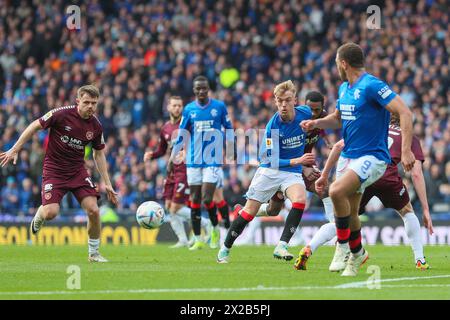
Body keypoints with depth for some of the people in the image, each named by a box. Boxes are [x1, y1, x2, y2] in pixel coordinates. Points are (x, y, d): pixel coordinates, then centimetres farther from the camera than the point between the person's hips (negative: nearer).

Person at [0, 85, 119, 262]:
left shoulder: (96, 126, -3)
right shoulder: (62, 114, -16)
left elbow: (99, 154, 11)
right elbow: (35, 126, -6)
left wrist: (107, 183, 7)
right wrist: (14, 150, -8)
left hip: (77, 170, 3)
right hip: (54, 169, -3)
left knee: (93, 210, -12)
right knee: (51, 212, -19)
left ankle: (94, 253, 8)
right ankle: (38, 217, 21)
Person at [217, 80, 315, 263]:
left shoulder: (305, 113, -10)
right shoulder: (272, 126, -19)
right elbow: (270, 159, -19)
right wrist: (297, 161, -27)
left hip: (293, 172, 2)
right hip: (269, 171, -2)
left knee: (300, 199, -29)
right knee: (250, 212, -1)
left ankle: (281, 247, -27)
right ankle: (225, 249, 19)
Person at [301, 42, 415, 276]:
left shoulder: (372, 86, -16)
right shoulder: (344, 89, 11)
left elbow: (404, 113, -22)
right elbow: (337, 118, 28)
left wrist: (406, 150, -30)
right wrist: (316, 123, 6)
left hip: (372, 156, -8)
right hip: (348, 156, 8)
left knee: (337, 191, -29)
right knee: (349, 211, 11)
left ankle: (342, 245, -12)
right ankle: (357, 253, 34)